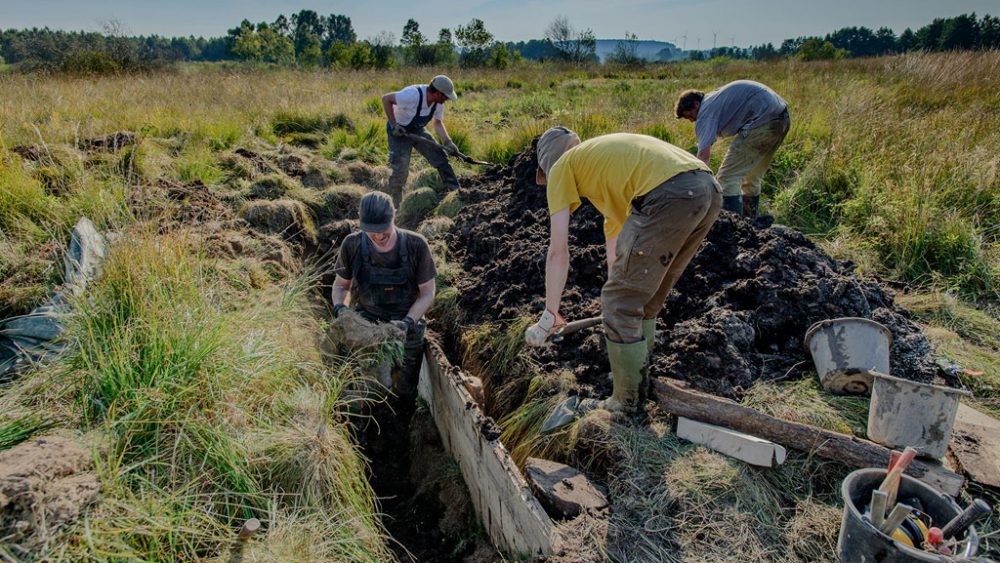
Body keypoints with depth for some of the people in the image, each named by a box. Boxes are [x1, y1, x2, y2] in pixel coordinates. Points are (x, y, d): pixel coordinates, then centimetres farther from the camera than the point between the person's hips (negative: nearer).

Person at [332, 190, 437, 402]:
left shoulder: (416, 245, -16)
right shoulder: (352, 245, -11)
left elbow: (427, 293, -6)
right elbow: (340, 285, 5)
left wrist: (407, 323, -21)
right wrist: (339, 308, -15)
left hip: (406, 329, 0)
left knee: (405, 395, 11)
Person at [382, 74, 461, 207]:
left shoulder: (438, 102, -11)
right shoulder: (413, 95, -33)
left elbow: (438, 123, 2)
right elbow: (386, 99, -27)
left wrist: (447, 142, -13)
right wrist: (394, 124, -28)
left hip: (418, 131, 7)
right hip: (399, 132, -6)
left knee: (441, 158, 1)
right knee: (401, 171, -8)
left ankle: (455, 191, 10)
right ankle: (394, 205, 7)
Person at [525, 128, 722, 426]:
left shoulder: (562, 167, 15)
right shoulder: (603, 157, 37)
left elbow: (558, 251, 8)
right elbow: (615, 243, 45)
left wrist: (549, 315, 14)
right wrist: (618, 289, 56)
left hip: (669, 195, -9)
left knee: (621, 304, 5)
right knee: (647, 300, 23)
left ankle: (627, 405, 17)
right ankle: (636, 382, 39)